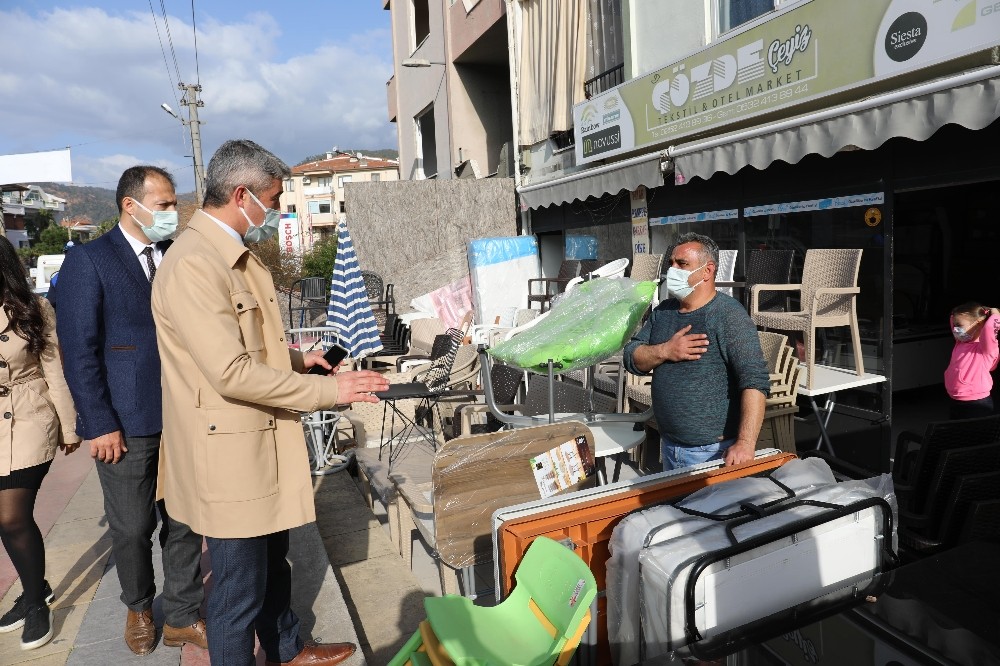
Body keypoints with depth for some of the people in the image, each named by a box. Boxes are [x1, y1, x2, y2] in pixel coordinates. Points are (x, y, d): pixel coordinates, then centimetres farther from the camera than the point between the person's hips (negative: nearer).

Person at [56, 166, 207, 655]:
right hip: (125, 426, -3)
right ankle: (139, 607, 38)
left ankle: (182, 617, 28)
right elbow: (79, 351, -8)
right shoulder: (88, 261, -6)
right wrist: (100, 425, -11)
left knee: (184, 523, 11)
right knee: (132, 530, 12)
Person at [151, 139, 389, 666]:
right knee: (239, 592, 7)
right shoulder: (193, 265, -22)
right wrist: (328, 390, -22)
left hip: (262, 447, 11)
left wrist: (292, 359, 11)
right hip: (229, 455, -10)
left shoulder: (238, 256, 12)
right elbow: (231, 372, -27)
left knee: (272, 564, 27)